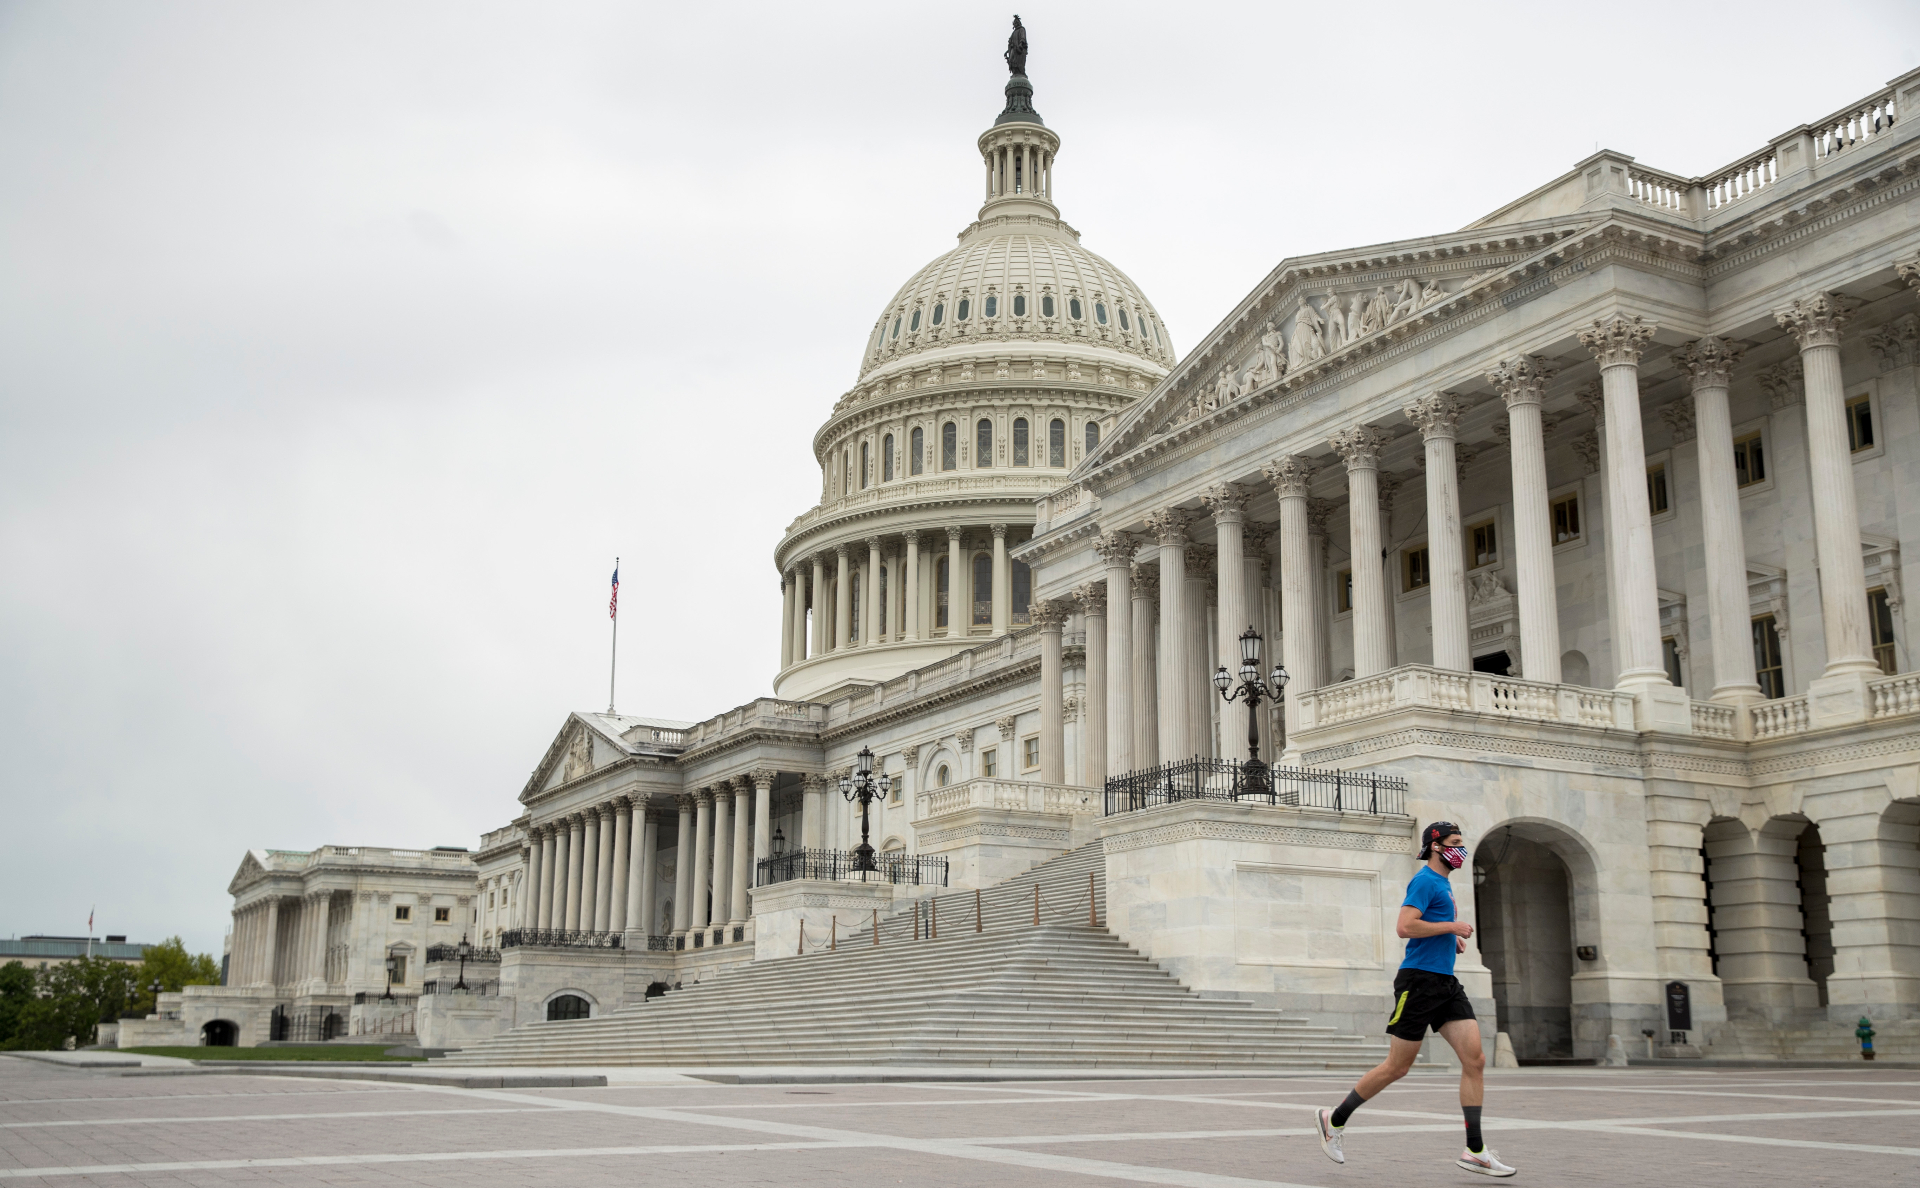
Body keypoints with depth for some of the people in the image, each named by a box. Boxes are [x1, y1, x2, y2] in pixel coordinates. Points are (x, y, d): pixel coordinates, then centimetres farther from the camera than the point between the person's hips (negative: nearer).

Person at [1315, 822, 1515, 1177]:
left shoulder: (1443, 883, 19)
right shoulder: (1425, 881, -10)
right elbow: (1406, 926, -22)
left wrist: (1452, 940, 14)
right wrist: (1451, 926, -15)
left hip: (1446, 983, 9)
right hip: (1419, 981, -9)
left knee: (1475, 1060, -2)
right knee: (1396, 1067, -3)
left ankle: (1474, 1151, 0)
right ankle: (1334, 1119, 13)